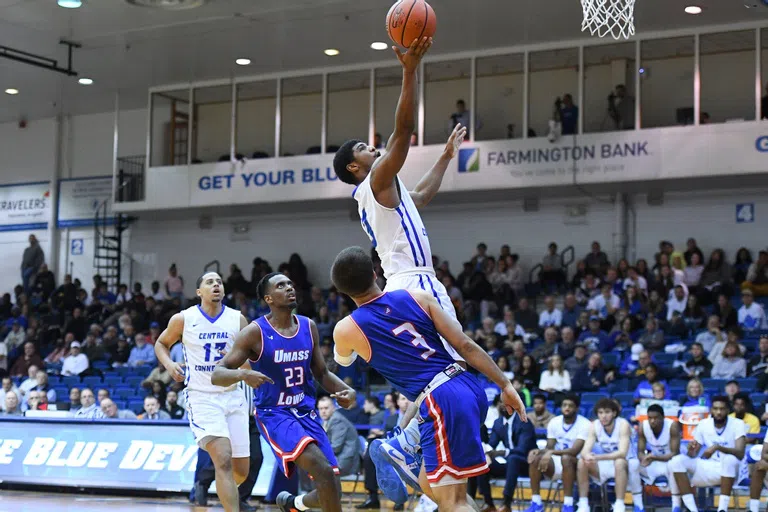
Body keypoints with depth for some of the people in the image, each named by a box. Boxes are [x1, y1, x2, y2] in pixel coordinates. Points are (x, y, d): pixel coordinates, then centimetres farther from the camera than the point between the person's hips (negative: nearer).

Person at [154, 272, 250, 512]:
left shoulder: (238, 319, 1)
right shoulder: (183, 319, -3)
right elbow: (161, 343, 14)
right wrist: (169, 364, -6)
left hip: (232, 395, 3)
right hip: (201, 397, -3)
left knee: (241, 470, 7)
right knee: (223, 460, -23)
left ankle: (226, 491, 42)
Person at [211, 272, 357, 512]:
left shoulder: (309, 327, 4)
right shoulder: (255, 332, -11)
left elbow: (321, 373, 15)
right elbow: (217, 375, -12)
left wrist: (346, 390, -5)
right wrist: (243, 374, -34)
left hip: (307, 412, 6)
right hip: (274, 414, -6)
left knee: (332, 490, 1)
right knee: (322, 469, -30)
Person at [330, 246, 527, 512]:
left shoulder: (346, 329, 2)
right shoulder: (418, 297, 10)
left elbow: (343, 360, 29)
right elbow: (465, 345, 6)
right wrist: (506, 385, 11)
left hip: (439, 403, -6)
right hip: (470, 388, 7)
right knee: (429, 483, 23)